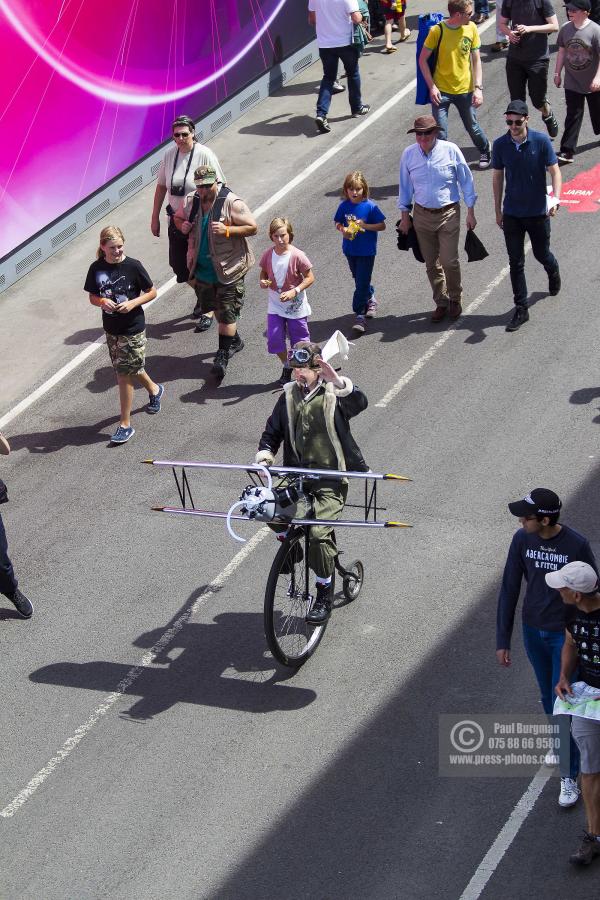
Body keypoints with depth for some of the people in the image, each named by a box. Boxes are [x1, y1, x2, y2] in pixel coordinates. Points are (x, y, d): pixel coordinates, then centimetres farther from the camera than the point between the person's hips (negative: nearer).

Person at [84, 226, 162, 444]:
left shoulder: (133, 266, -14)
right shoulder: (97, 268, -5)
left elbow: (152, 292, -5)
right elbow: (93, 297, 6)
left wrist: (133, 303, -20)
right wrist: (102, 302, -16)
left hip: (133, 328, -5)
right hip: (111, 328, 5)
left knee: (124, 375, -3)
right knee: (130, 369, 21)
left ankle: (125, 425, 7)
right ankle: (154, 389, 52)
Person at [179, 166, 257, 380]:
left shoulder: (231, 203, -15)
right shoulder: (190, 201, 1)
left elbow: (252, 227, -12)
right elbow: (179, 218, 20)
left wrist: (227, 230, -26)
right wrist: (183, 225, -5)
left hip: (228, 269, -6)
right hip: (202, 269, 6)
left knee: (227, 312, -5)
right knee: (215, 307, 20)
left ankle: (223, 355, 0)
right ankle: (234, 340, 41)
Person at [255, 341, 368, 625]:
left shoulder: (333, 394, -5)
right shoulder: (288, 396, 9)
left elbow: (359, 403, -26)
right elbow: (272, 432, 16)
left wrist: (337, 382, -41)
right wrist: (264, 457, -3)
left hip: (330, 477, -5)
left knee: (319, 532, -21)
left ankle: (324, 595, -3)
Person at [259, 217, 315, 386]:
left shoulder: (297, 256, -19)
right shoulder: (268, 255, -7)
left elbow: (310, 278, -13)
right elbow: (263, 274, 9)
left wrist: (294, 291, -25)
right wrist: (262, 282, -15)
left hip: (296, 306, -3)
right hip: (275, 305, 3)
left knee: (300, 341, 9)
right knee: (274, 339, -3)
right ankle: (286, 366, 24)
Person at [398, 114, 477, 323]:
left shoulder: (450, 151, -11)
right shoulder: (409, 154, -4)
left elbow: (466, 181, -1)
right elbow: (405, 187, 9)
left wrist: (470, 212, 1)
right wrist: (405, 216, 11)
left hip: (448, 213, -3)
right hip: (422, 215, 3)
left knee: (449, 262, -6)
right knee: (431, 264, 10)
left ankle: (455, 299, 17)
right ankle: (441, 303, 25)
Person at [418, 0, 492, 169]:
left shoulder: (471, 28, -6)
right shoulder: (437, 31, -16)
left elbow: (476, 60, -1)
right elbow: (422, 60, -7)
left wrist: (478, 88, -8)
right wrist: (432, 86, -14)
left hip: (465, 90, 3)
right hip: (441, 91, -3)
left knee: (472, 126, 18)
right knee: (440, 133, -5)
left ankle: (485, 152, 45)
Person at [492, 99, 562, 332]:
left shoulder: (541, 141, -13)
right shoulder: (500, 145, -5)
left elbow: (554, 171, -12)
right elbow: (498, 177, 5)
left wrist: (556, 199, -28)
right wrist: (498, 210, 7)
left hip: (538, 211, -1)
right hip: (512, 213, 2)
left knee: (541, 254, 16)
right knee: (516, 262, 3)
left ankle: (553, 272, 52)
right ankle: (521, 309, 10)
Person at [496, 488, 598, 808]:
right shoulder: (522, 540, -12)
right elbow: (509, 590, -4)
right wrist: (503, 640, -3)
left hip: (566, 635, -4)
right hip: (533, 631, 4)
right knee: (548, 697, 20)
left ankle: (569, 777, 7)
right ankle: (562, 743, 44)